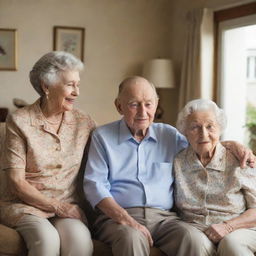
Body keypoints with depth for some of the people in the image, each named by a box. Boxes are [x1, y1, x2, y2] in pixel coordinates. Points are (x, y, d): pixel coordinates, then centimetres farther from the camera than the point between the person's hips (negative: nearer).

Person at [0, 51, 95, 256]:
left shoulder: (85, 123, 7)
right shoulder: (19, 122, -2)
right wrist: (57, 207, -11)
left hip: (68, 207, 2)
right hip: (27, 206, -2)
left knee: (80, 239, -32)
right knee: (47, 239, -34)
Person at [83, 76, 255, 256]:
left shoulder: (170, 135, 18)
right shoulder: (102, 137, 9)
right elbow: (95, 185, -1)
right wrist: (126, 220, -16)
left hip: (164, 217, 3)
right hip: (118, 216, -3)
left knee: (192, 241, -30)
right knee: (132, 238, -38)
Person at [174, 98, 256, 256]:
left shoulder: (239, 161, 1)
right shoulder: (177, 162, 5)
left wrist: (227, 226, -15)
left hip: (238, 228, -1)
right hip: (195, 229, 1)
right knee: (197, 242, -33)